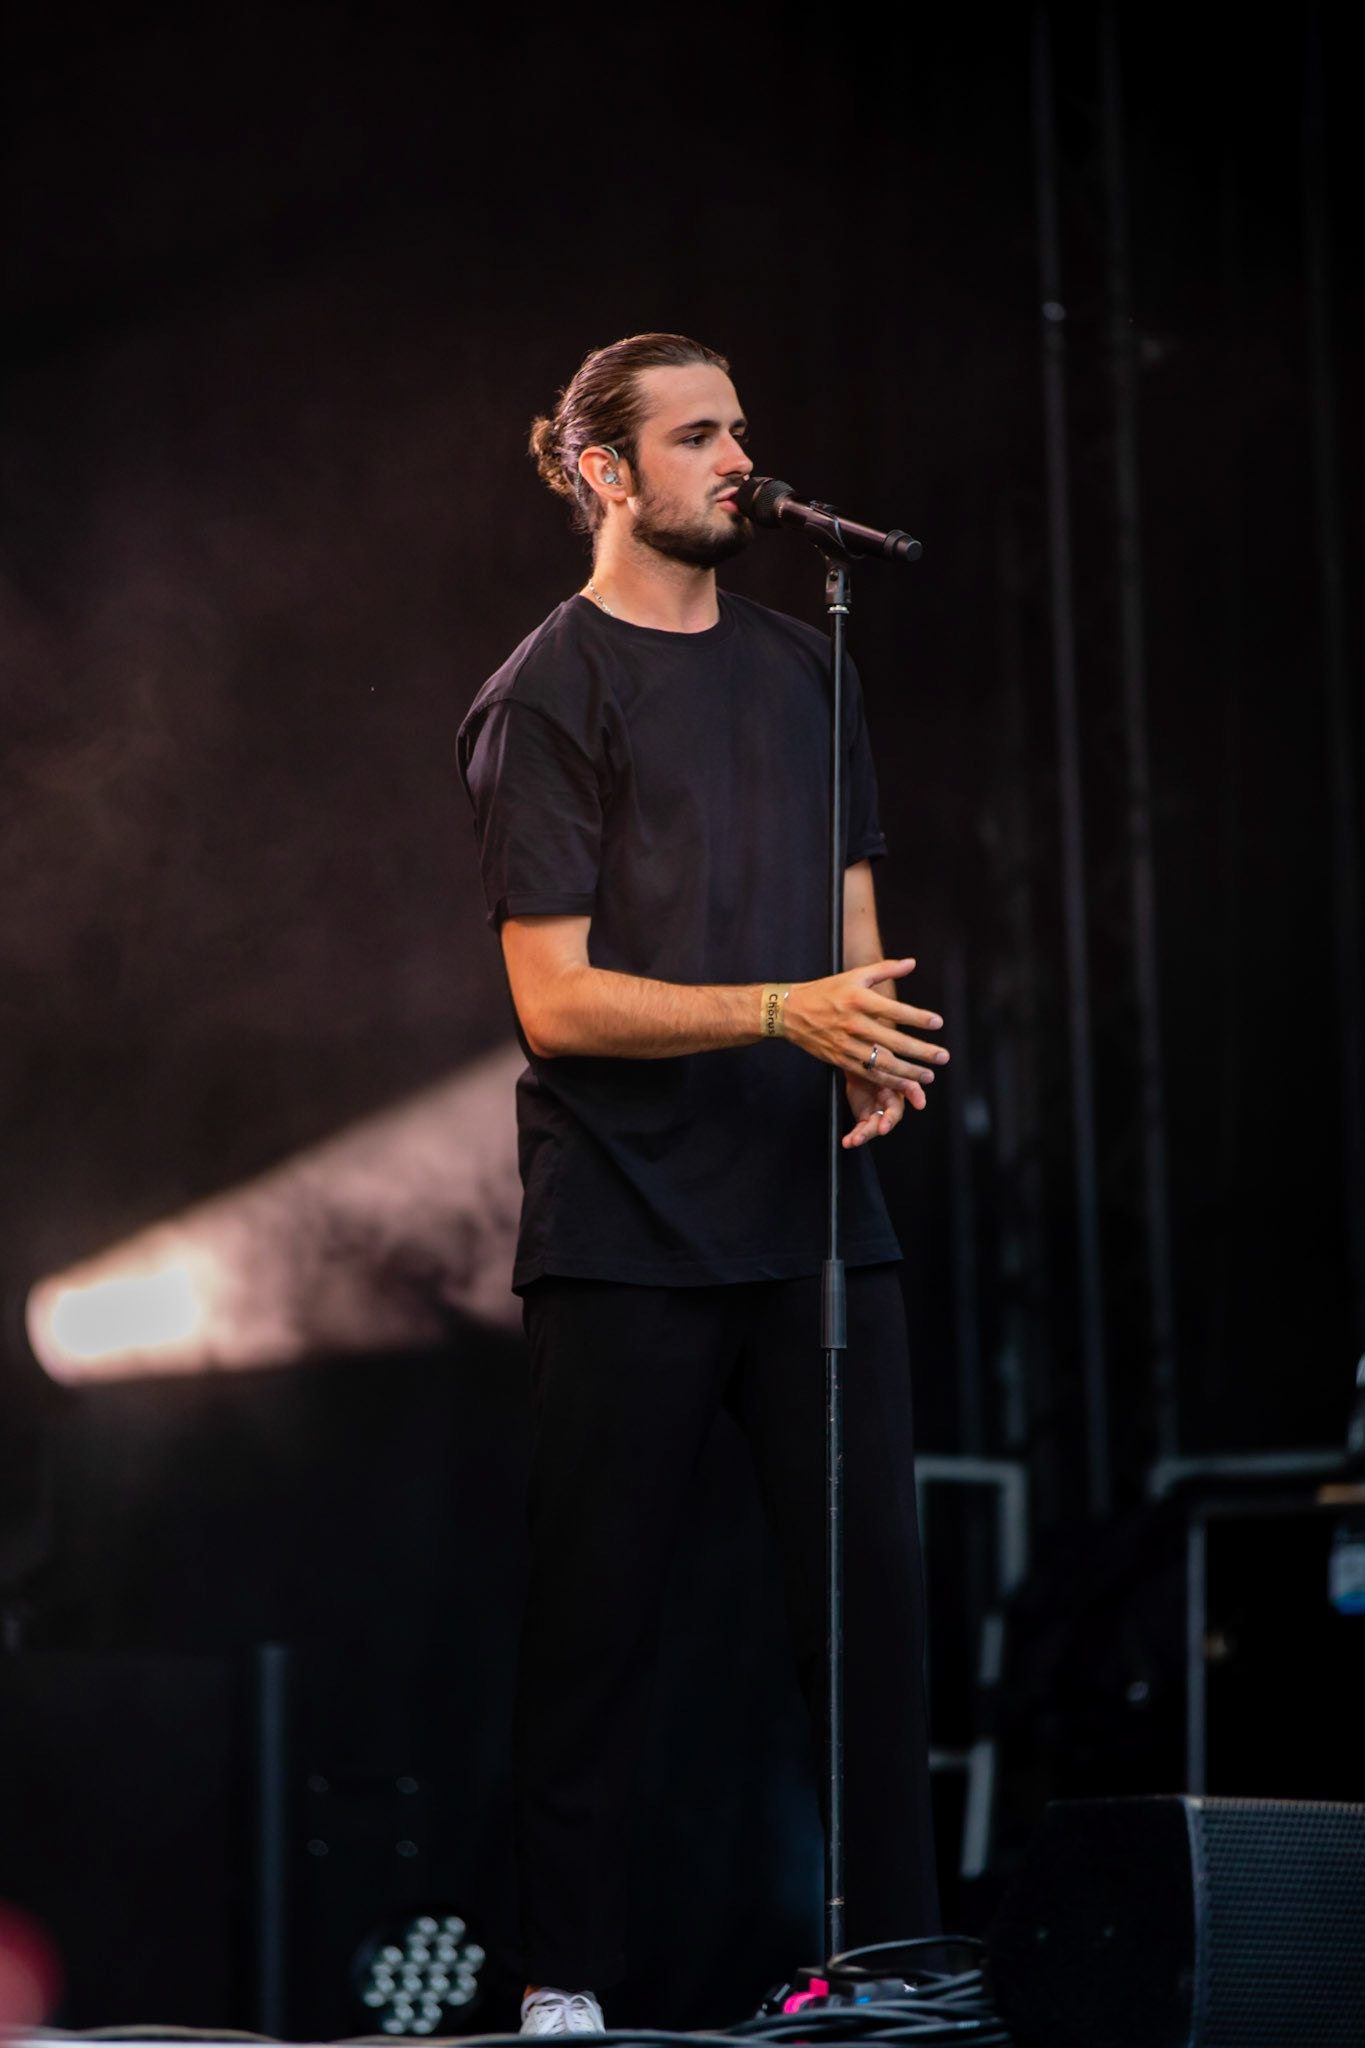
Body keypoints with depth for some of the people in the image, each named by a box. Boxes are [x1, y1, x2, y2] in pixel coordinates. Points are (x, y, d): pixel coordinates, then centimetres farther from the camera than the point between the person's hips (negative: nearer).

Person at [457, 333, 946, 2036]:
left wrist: (880, 1048, -1)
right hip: (626, 1221, -5)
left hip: (810, 1203, 5)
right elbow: (557, 999, -10)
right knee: (597, 1606, 0)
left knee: (874, 1578, 0)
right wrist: (787, 1013, -20)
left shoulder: (797, 669, 15)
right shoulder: (545, 696, -4)